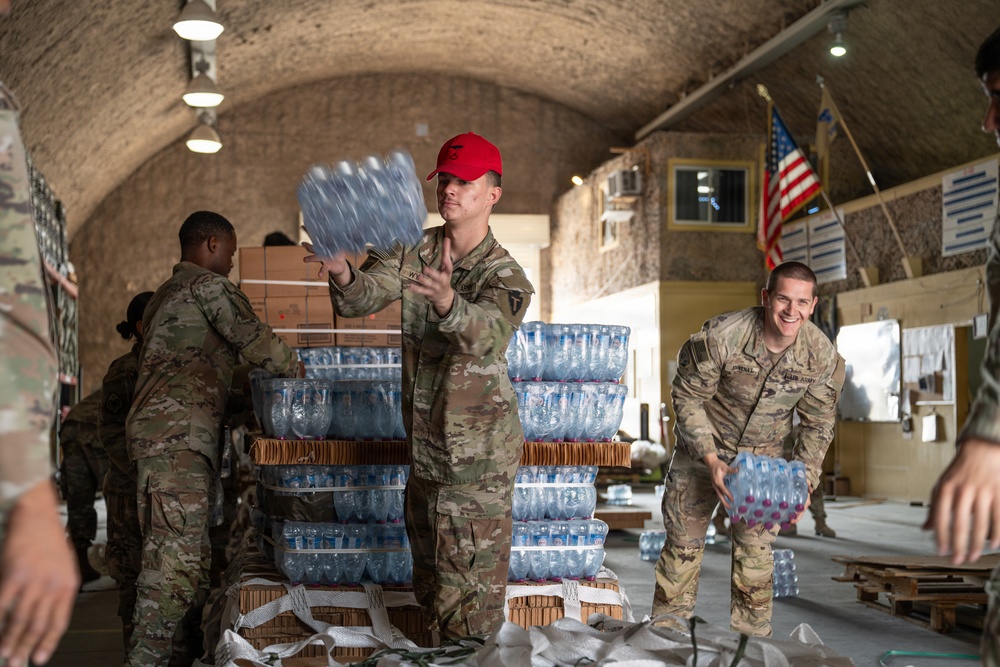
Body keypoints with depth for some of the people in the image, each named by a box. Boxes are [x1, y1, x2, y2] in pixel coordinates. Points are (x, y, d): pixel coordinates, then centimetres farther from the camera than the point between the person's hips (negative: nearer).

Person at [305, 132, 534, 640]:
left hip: (478, 451, -6)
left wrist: (448, 302, -57)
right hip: (423, 445, 6)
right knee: (428, 575, 20)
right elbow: (361, 299, -12)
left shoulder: (504, 275, -14)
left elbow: (486, 332, -35)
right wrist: (344, 275, -36)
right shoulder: (412, 252, 1)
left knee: (470, 584, -2)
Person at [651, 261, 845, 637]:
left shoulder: (823, 357, -18)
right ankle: (666, 630, 19)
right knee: (683, 540, 4)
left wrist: (804, 480, -13)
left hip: (763, 454, 2)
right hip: (703, 446, -2)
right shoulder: (719, 337, -28)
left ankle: (751, 634, 21)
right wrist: (711, 460, -24)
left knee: (755, 545, 4)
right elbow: (687, 397, -17)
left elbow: (818, 423, -3)